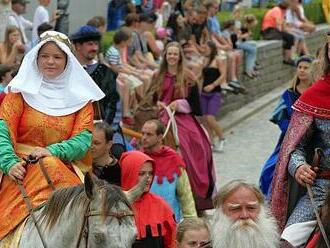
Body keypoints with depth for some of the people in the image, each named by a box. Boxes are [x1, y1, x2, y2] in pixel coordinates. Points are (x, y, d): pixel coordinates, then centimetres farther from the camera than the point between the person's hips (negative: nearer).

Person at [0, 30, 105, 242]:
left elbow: (83, 138, 2)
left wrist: (52, 151, -16)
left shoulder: (81, 97, 14)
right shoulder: (22, 91, 10)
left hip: (66, 170, 1)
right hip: (24, 169, -1)